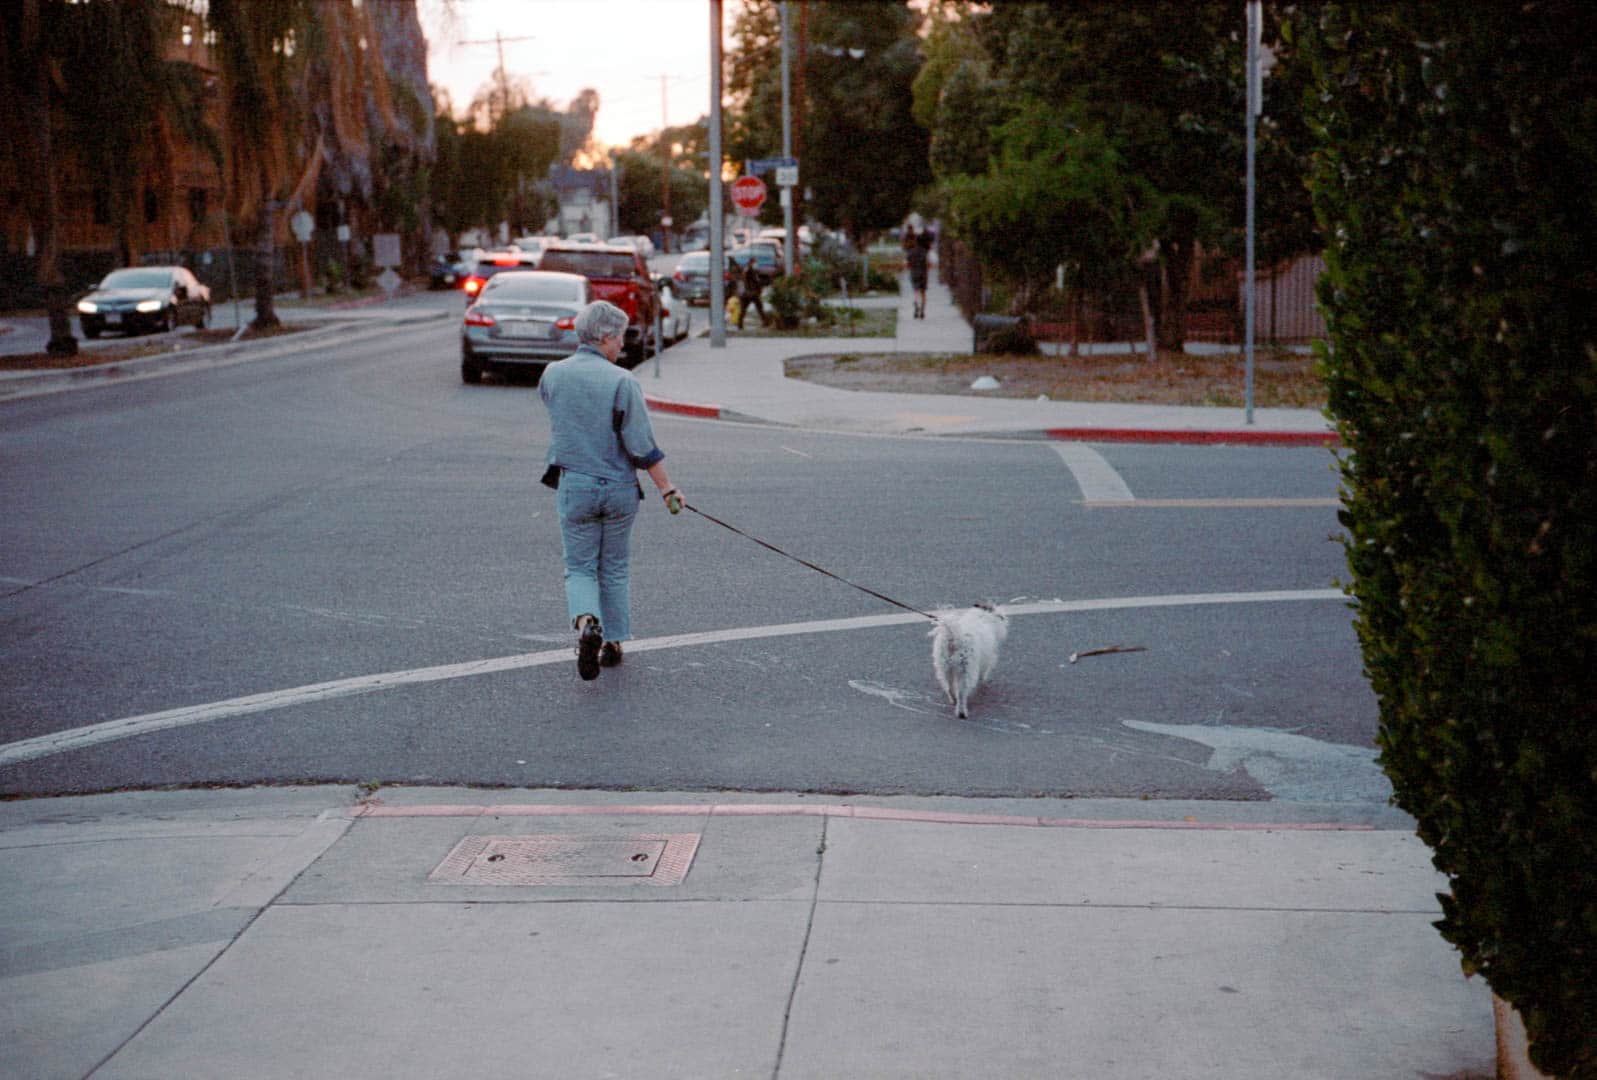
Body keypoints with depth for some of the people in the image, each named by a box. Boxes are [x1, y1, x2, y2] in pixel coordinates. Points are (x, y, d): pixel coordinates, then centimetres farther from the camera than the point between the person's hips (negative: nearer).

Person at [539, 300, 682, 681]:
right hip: (620, 487, -1)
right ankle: (613, 643, 22)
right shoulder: (623, 381, -15)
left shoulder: (552, 374, -4)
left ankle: (586, 624, -20)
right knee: (615, 569, 16)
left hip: (574, 487, 1)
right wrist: (667, 489, -7)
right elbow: (642, 445, -15)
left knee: (579, 568, 8)